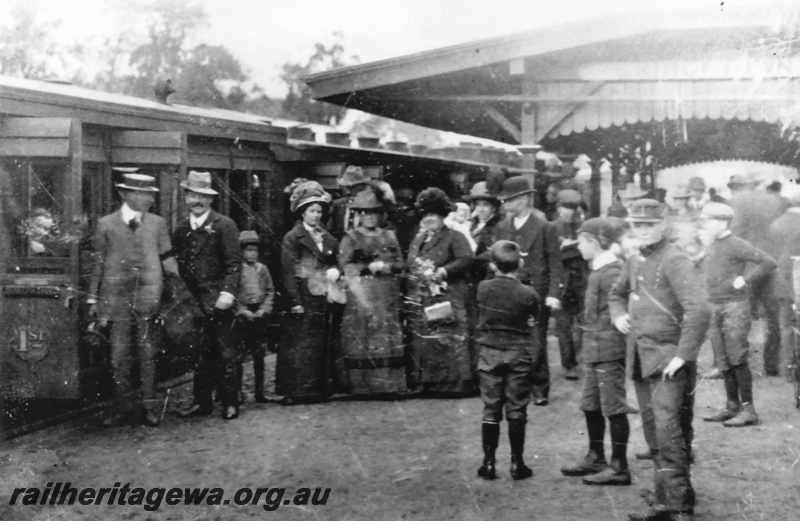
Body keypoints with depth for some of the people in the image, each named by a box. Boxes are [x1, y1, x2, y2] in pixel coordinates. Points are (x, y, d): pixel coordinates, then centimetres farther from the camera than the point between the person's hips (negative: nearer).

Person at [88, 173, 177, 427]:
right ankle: (122, 406, 12)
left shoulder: (157, 224, 7)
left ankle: (148, 405, 12)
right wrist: (93, 299, 7)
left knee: (147, 354, 3)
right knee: (119, 355, 2)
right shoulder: (105, 225, 4)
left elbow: (167, 259, 12)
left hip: (148, 298, 1)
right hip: (117, 298, -1)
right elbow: (97, 263, 8)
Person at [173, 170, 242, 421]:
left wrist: (228, 292, -19)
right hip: (192, 301, 5)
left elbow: (234, 263, -8)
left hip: (216, 301, -4)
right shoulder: (181, 229, 14)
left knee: (225, 353, 0)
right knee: (200, 353, 6)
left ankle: (230, 403, 7)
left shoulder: (224, 225, -3)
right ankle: (202, 402, 13)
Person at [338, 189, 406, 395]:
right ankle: (361, 385, -4)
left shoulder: (389, 237, 15)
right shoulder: (350, 238, 4)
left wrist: (386, 266, -9)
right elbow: (345, 266, -5)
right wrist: (370, 267, -12)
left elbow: (400, 264, 11)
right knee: (361, 339, -7)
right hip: (360, 294, -3)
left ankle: (390, 384, 3)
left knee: (389, 338, -1)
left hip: (388, 296, 3)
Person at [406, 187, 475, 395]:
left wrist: (444, 270, -20)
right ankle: (425, 382, 13)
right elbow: (409, 265, 26)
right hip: (420, 300, 7)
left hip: (446, 299, -6)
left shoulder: (454, 237, 1)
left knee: (450, 339, -9)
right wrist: (412, 276, 8)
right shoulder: (418, 239, 22)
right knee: (420, 340, 6)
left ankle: (457, 382, -4)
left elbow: (466, 259, -13)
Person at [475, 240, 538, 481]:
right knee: (516, 411, 5)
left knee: (490, 410, 7)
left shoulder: (483, 289, -8)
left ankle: (489, 463, 9)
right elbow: (532, 319, 2)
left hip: (489, 353, 1)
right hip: (518, 355, -1)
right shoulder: (528, 294, -12)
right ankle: (517, 463, 9)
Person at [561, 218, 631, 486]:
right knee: (590, 406, 18)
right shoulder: (598, 271, 13)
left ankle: (619, 467, 5)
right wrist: (589, 347, 17)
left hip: (608, 351, -10)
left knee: (613, 408, -2)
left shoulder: (611, 273, -17)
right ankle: (596, 457, 31)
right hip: (593, 350, 10)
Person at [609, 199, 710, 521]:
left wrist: (683, 356, -22)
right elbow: (616, 294, 33)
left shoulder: (675, 262, -13)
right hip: (645, 358, 8)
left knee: (667, 431, -14)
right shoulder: (635, 262, 13)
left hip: (670, 358, -8)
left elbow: (699, 312, -24)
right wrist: (618, 316, 11)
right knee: (662, 434, 14)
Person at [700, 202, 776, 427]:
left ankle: (748, 410, -8)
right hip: (715, 308, 8)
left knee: (737, 358, -10)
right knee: (723, 360, 8)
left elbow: (769, 263, -16)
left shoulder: (737, 245, -10)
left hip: (735, 306, -8)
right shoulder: (710, 248, 14)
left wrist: (743, 280, -15)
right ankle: (732, 406, 16)